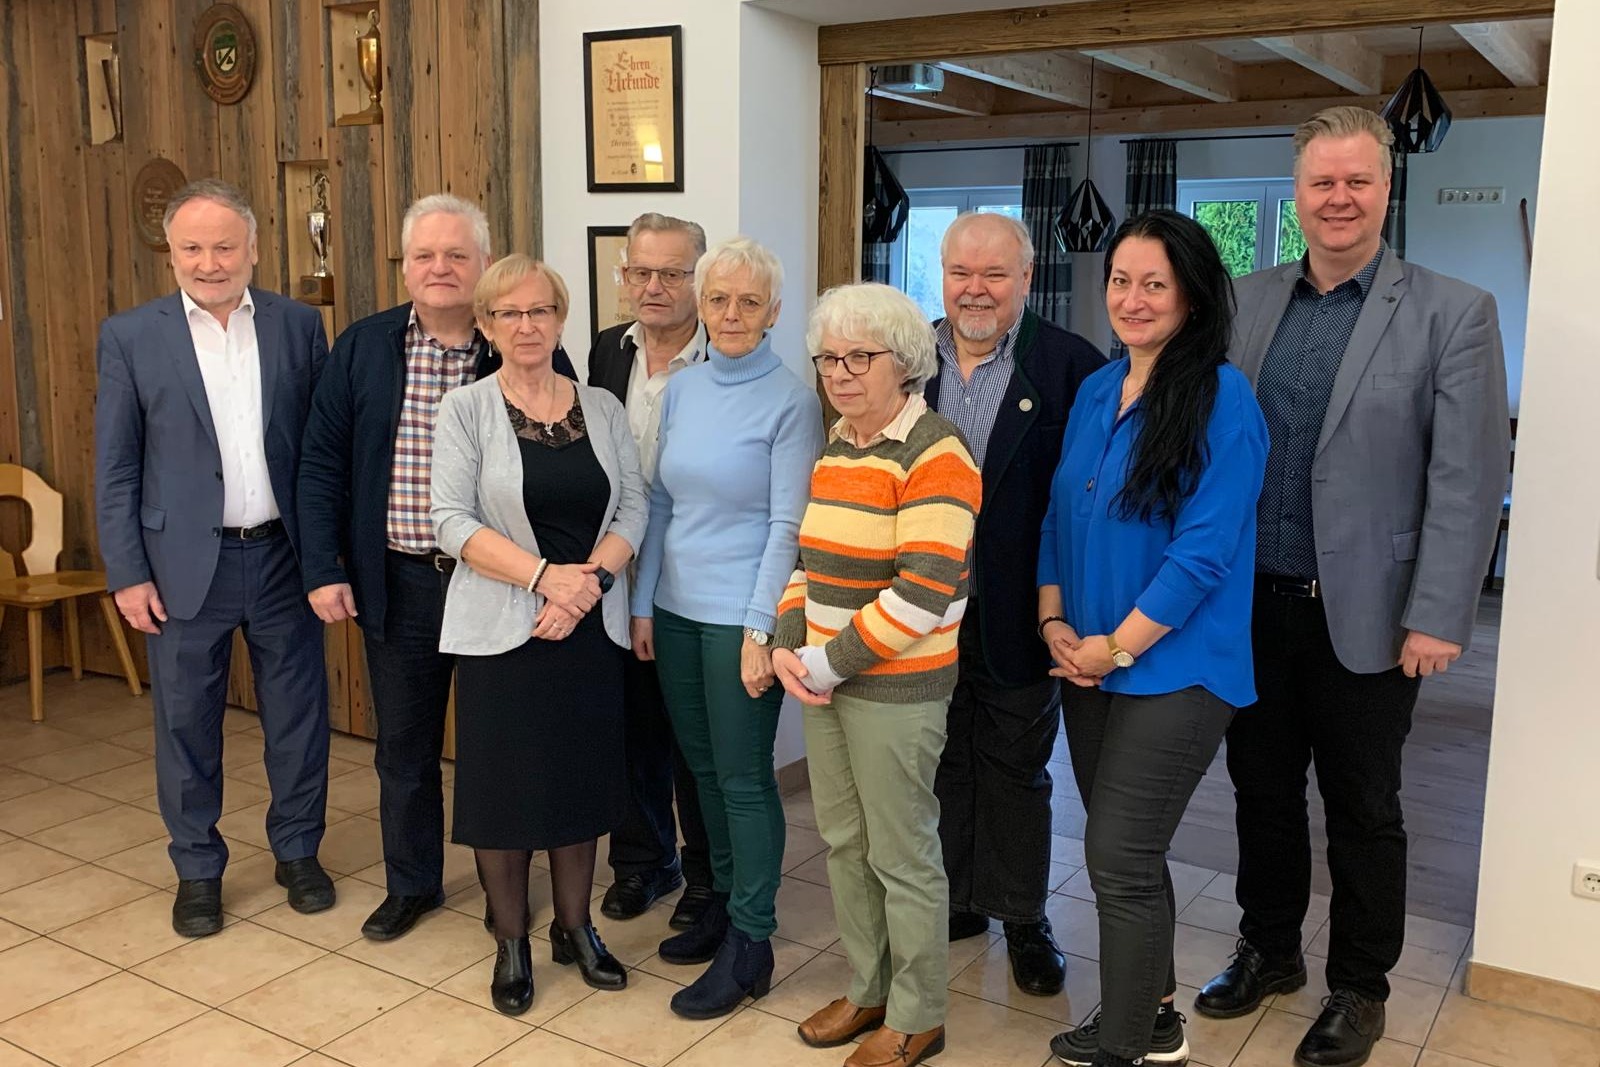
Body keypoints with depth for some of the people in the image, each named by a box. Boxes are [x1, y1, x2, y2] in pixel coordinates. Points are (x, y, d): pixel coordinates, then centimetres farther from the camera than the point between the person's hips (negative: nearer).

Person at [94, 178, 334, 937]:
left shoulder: (298, 326, 1)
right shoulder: (130, 337, -2)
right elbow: (115, 468, -1)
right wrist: (127, 574, -5)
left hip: (283, 555, 1)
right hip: (185, 563, -1)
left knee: (298, 713, 11)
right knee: (186, 724, 9)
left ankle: (298, 852, 30)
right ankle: (197, 870, 27)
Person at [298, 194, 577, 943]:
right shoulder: (362, 347, 2)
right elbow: (322, 465, 2)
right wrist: (323, 569, -4)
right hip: (398, 582, 2)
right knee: (403, 746, 15)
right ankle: (411, 884, 34)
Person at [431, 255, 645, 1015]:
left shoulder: (601, 408, 6)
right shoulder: (466, 409, -3)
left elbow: (633, 508, 3)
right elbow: (452, 521, -11)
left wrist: (589, 580, -13)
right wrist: (546, 576, -19)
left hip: (591, 628, 3)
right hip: (501, 630, -3)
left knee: (583, 778, 11)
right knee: (505, 782, 6)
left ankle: (574, 929, 29)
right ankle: (511, 944, 23)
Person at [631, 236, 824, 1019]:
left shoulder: (791, 400, -10)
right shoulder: (681, 389, 7)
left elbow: (788, 523, -12)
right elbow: (660, 502, 11)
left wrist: (761, 630, -15)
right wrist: (643, 604, 8)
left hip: (740, 616, -6)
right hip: (675, 609, 6)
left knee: (743, 777, 3)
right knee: (702, 766, 16)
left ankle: (750, 942, 16)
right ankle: (725, 900, 34)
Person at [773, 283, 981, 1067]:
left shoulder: (934, 456, -15)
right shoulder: (835, 447, 10)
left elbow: (924, 592, -22)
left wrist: (828, 663, -17)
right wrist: (788, 645, -1)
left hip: (897, 687, -8)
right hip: (824, 678, 8)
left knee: (901, 855, 5)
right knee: (842, 840, 17)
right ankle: (867, 989, 35)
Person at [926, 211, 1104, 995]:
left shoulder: (1070, 366, -9)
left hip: (1016, 615, -3)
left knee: (1016, 769, 12)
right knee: (943, 763, 17)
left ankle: (1023, 917, 29)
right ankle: (957, 898, 35)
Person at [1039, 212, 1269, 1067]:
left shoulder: (1222, 399, -14)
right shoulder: (1094, 392, 8)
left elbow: (1204, 552, -18)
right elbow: (1059, 516, 12)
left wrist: (1116, 647, -14)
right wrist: (1055, 625, -1)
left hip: (1172, 671, -7)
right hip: (1087, 666, 7)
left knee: (1118, 859, -3)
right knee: (1125, 852, 17)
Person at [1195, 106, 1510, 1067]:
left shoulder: (1453, 313, -7)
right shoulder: (1249, 302, 5)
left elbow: (1468, 479, -10)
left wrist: (1438, 618, -15)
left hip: (1365, 615, -3)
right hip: (1253, 602, 4)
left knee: (1363, 809, 11)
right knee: (1262, 789, 16)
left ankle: (1360, 989, 29)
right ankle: (1269, 951, 36)